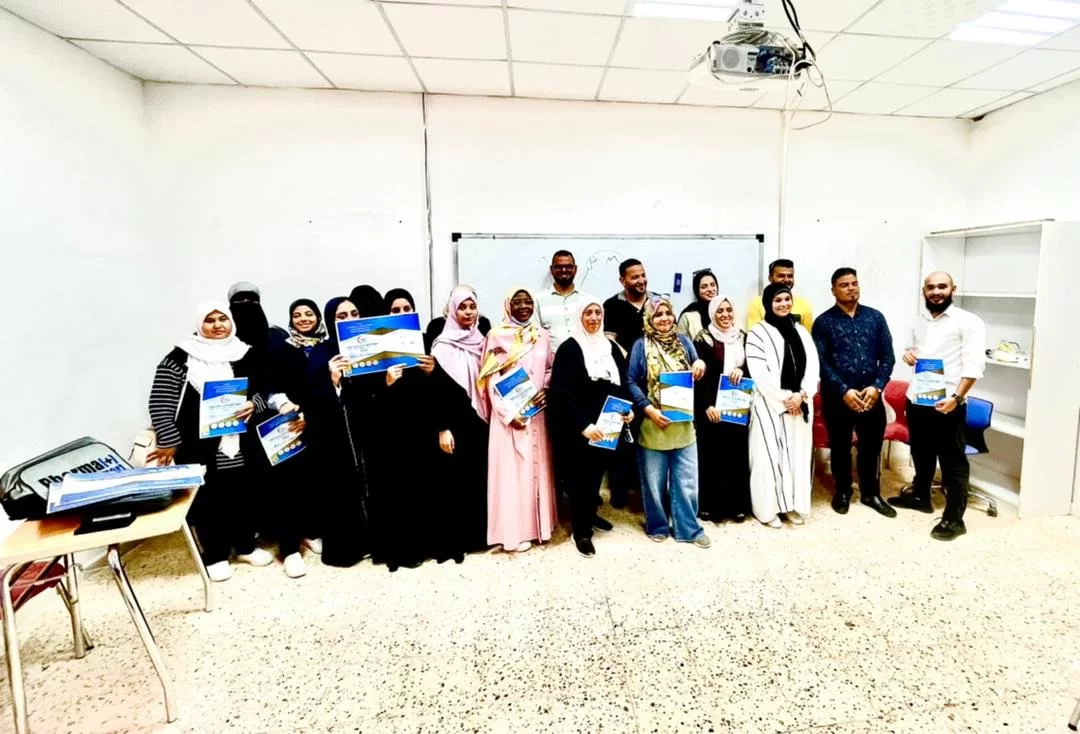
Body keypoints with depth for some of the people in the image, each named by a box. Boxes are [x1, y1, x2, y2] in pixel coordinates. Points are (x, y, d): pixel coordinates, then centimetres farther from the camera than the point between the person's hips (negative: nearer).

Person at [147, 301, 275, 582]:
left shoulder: (244, 354, 7)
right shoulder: (180, 358, -4)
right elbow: (160, 403, -5)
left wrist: (253, 404, -8)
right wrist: (168, 442, -7)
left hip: (240, 444, 3)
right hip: (200, 446, -3)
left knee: (243, 494, 12)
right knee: (208, 500, 6)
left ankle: (246, 546, 32)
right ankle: (215, 556, 25)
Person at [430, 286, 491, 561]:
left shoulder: (481, 341, 8)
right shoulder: (443, 346, -8)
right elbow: (437, 389, -10)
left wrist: (491, 417, 7)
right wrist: (442, 429, -14)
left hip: (480, 420, 5)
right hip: (456, 422, -5)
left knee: (479, 476, 11)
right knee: (455, 479, 0)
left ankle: (477, 533, 26)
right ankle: (452, 541, 13)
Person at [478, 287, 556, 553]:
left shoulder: (542, 335, 8)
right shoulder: (497, 336, -6)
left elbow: (551, 369, 14)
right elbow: (491, 380, -9)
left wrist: (546, 391, -7)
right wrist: (508, 414, -15)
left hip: (537, 412, 4)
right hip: (509, 413, -4)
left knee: (538, 466, 11)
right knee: (512, 469, 0)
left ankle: (539, 523, 25)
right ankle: (515, 531, 11)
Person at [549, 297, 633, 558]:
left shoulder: (611, 347, 10)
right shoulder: (569, 348, -9)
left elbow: (623, 385, 15)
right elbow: (561, 392, -17)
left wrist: (628, 409, -3)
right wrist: (583, 425, -23)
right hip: (578, 430, -5)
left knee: (598, 472, 17)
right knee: (581, 477, 4)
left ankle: (590, 514, 40)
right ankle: (581, 530, 20)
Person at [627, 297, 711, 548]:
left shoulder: (684, 341, 7)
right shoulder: (641, 345, -3)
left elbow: (696, 375, 14)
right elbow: (630, 382, -7)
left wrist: (700, 365, -9)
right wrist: (648, 409, -17)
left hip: (683, 423, 3)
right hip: (653, 424, -3)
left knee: (687, 481, 9)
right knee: (654, 481, 10)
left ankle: (689, 528, 25)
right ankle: (658, 526, 28)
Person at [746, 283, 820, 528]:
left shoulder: (801, 331, 11)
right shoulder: (758, 333, -6)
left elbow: (813, 366, 5)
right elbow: (759, 373, -13)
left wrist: (801, 394, -10)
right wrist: (784, 398, -14)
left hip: (800, 404, 5)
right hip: (769, 404, -5)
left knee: (797, 454, 10)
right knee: (769, 455, -1)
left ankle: (792, 505, 24)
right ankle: (768, 509, 10)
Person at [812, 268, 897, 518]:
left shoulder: (875, 317, 7)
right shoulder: (824, 322, -2)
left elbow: (888, 356, 4)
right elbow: (821, 363, -8)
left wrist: (877, 387, -9)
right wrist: (844, 391, -16)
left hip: (872, 395, 3)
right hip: (837, 397, -2)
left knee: (872, 446, 13)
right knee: (840, 447, 10)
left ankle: (871, 493, 31)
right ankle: (842, 492, 28)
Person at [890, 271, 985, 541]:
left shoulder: (968, 321, -7)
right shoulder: (920, 321, 13)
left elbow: (974, 365, -13)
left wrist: (956, 397, -23)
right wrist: (910, 353, 4)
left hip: (947, 402, -7)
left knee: (953, 461, 2)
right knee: (921, 452, 21)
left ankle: (954, 518, 10)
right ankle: (920, 496, 39)